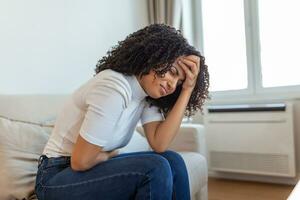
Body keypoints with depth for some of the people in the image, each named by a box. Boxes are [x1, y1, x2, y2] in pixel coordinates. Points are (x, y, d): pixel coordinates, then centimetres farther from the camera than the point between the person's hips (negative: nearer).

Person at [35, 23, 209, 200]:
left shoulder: (147, 94, -1)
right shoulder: (114, 87, -27)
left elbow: (160, 144, -16)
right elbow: (81, 161, -25)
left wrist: (188, 90, -16)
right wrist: (110, 155, -5)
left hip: (93, 168, 7)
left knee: (172, 161, -8)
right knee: (155, 169, -22)